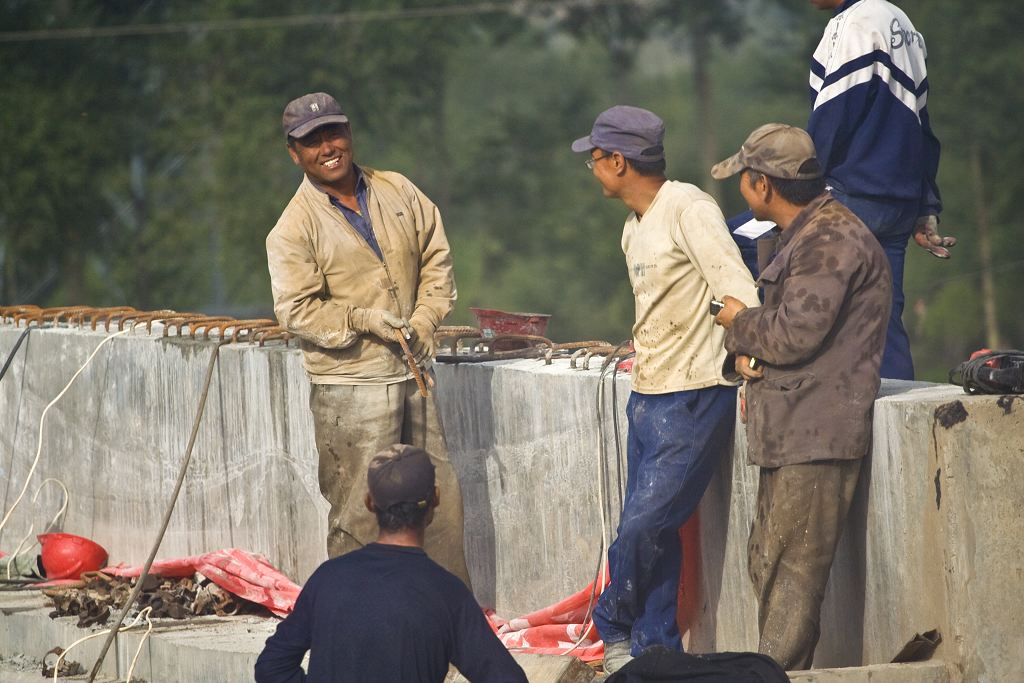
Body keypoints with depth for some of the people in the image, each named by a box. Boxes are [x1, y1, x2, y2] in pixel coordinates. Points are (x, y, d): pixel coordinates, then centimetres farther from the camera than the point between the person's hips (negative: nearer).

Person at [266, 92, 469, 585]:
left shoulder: (398, 193, 8)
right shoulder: (293, 228, -8)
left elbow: (436, 260, 12)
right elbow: (296, 310, -12)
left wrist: (425, 319, -3)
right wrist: (363, 319, -18)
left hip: (411, 373, 5)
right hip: (349, 385, -5)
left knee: (441, 499, 12)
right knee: (359, 513, -5)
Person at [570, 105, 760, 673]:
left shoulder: (689, 209, -14)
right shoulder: (635, 228, 16)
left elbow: (734, 287, -22)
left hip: (694, 399, -9)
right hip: (647, 397, 9)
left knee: (644, 526, -10)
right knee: (646, 531, 8)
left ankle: (615, 627, 9)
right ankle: (655, 653, 14)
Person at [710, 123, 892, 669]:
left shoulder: (830, 240, -14)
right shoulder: (805, 235, 20)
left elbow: (798, 332, -22)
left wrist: (739, 324, -3)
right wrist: (750, 355, 8)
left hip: (816, 437, -11)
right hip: (789, 434, 11)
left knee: (792, 571, -10)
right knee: (768, 564, 13)